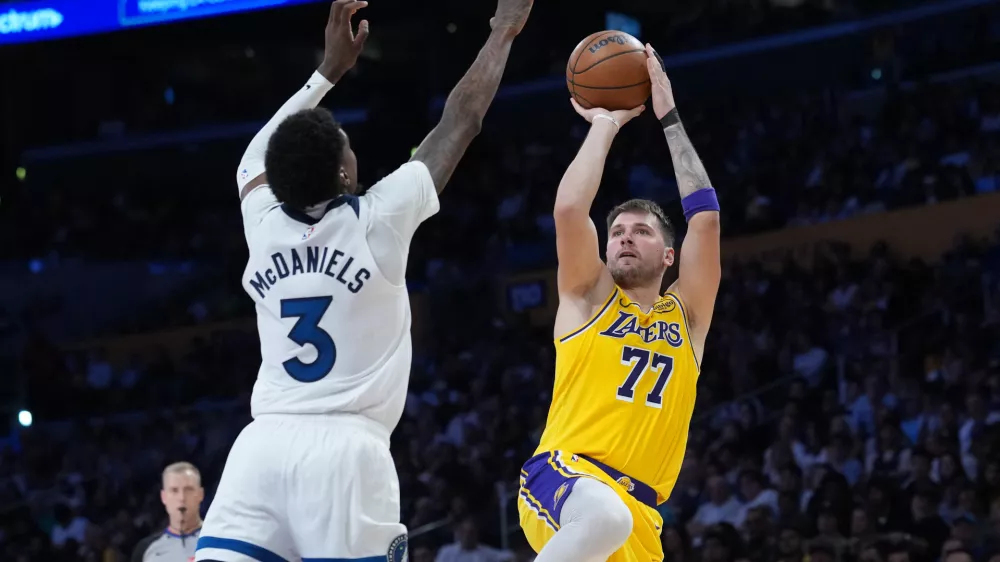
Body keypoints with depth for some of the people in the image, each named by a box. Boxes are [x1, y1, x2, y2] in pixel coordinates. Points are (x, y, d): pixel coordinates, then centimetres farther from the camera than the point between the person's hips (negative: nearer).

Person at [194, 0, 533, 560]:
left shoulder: (264, 226, 9)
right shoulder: (377, 220, 0)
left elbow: (258, 156, 32)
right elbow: (462, 120, 10)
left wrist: (330, 70, 37)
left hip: (264, 443, 4)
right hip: (345, 446, -4)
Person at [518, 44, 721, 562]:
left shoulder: (686, 316, 20)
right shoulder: (590, 300, 14)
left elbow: (705, 216, 9)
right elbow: (569, 209, -3)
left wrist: (668, 117, 10)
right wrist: (605, 125, 8)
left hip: (638, 510, 5)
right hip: (563, 473, -5)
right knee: (605, 517, -40)